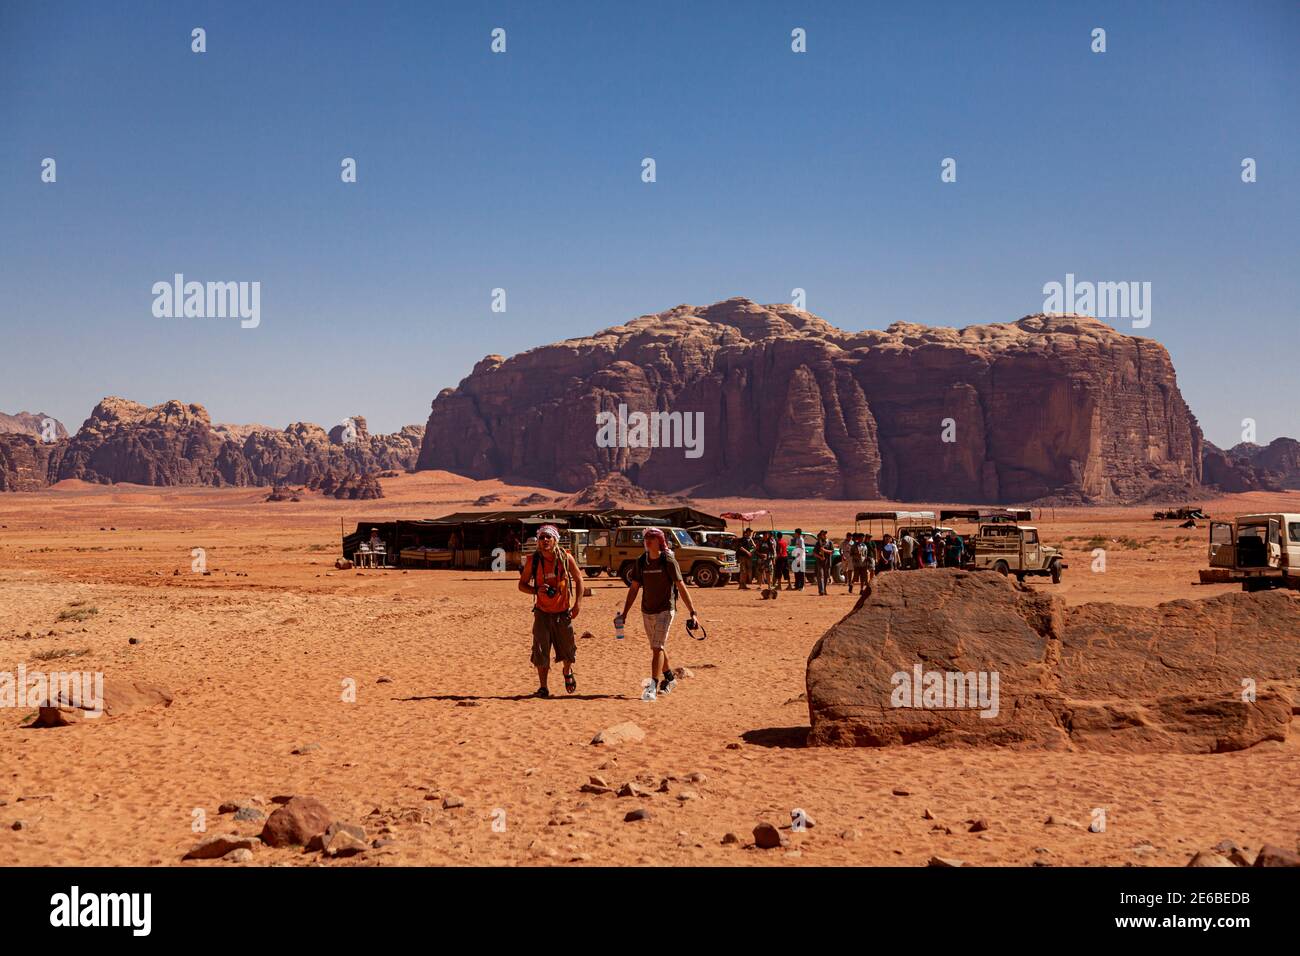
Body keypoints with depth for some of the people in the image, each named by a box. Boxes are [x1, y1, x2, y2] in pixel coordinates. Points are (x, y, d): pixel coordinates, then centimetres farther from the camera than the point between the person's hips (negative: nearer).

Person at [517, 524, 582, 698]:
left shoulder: (566, 558, -7)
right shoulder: (532, 560, -7)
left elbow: (578, 579, 4)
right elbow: (522, 585, 1)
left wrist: (578, 603, -5)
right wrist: (537, 590, -19)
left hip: (563, 612, 1)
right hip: (542, 612, 0)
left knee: (567, 651, 11)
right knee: (541, 652, -4)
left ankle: (568, 672, 43)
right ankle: (543, 687, 10)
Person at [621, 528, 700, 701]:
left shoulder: (668, 562, -10)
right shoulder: (640, 562, 4)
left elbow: (681, 587, -9)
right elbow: (634, 588, 9)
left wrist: (692, 612, -12)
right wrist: (624, 613, 7)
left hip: (665, 610, -5)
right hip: (647, 611, 5)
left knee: (657, 647, -13)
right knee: (658, 648, 15)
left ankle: (653, 687, -15)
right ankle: (669, 678, 34)